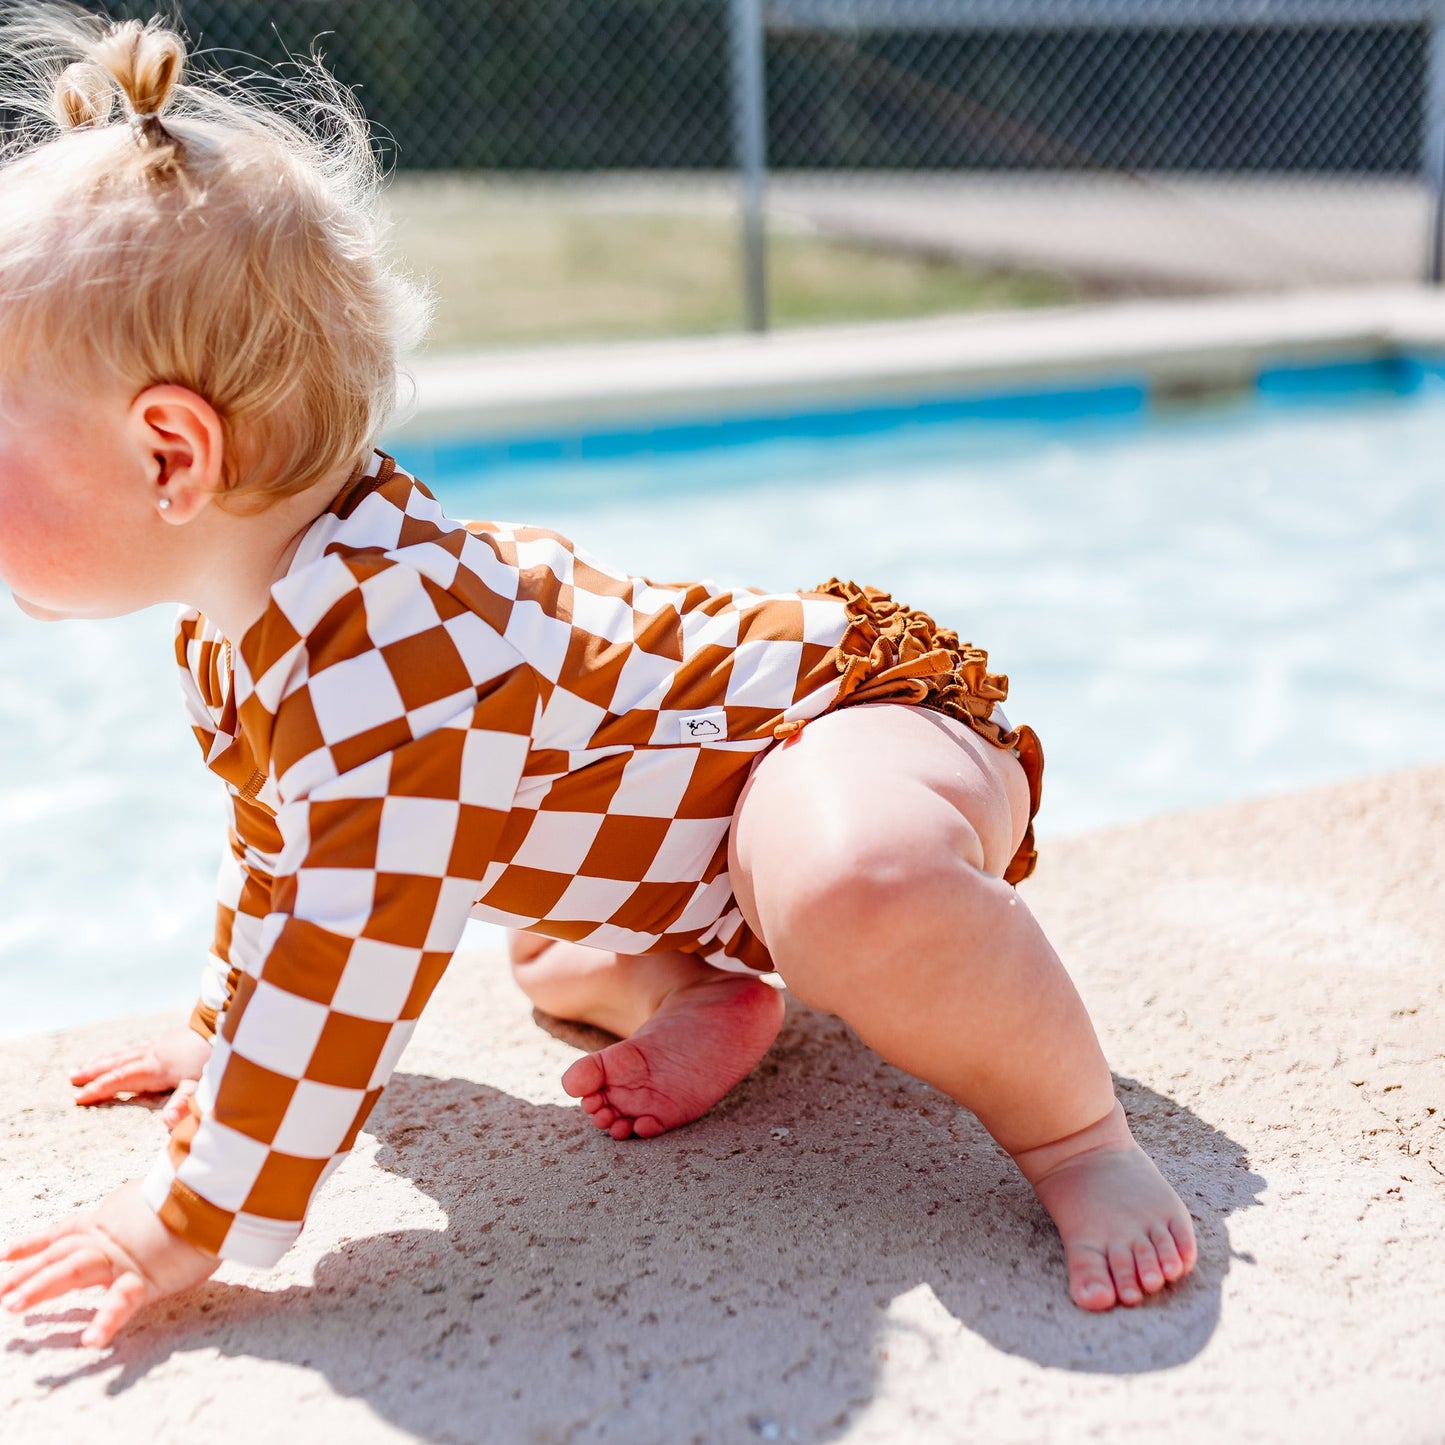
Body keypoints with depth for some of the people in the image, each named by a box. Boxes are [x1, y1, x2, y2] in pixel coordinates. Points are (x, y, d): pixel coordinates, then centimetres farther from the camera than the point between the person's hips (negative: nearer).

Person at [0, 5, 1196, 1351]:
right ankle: (696, 989, 14)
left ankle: (1080, 1138, -20)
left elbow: (355, 947, -37)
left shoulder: (389, 646, -37)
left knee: (864, 889, -44)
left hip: (849, 712, -10)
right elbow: (281, 843, 16)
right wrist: (223, 1030, 25)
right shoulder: (231, 615, -1)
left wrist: (195, 1220, -28)